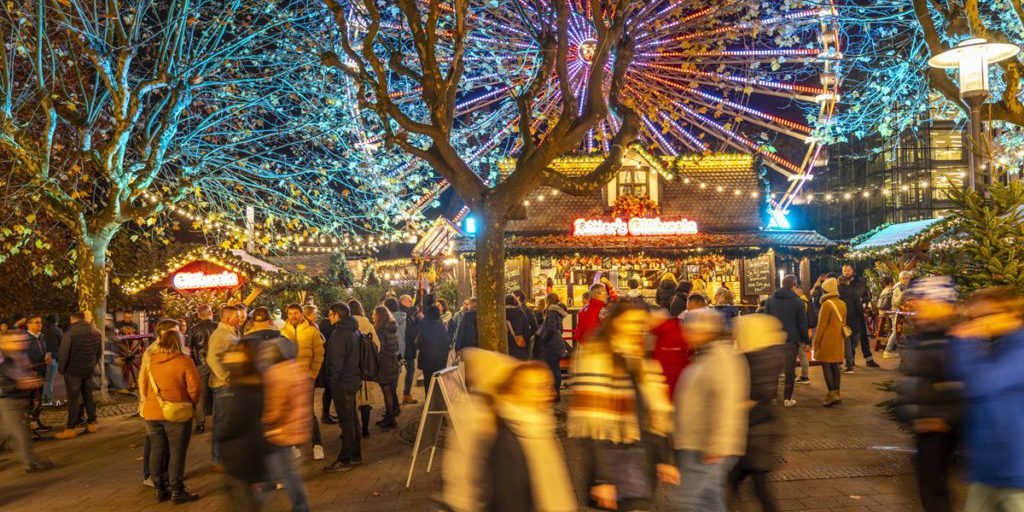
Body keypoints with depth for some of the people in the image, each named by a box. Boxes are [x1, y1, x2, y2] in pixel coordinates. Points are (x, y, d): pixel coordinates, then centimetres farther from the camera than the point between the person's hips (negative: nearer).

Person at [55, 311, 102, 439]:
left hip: (73, 371, -6)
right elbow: (99, 353, 11)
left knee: (73, 399, -2)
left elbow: (63, 354, -15)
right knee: (89, 397, 15)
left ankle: (71, 429, 1)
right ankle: (92, 423, 20)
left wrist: (62, 370, -3)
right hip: (89, 371, 6)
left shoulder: (69, 334, -15)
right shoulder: (96, 333, 6)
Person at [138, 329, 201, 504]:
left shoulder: (150, 360, 6)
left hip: (151, 412, 5)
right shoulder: (184, 361, -11)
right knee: (177, 453, 3)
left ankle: (161, 489, 22)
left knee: (158, 451, 14)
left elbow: (142, 385, 11)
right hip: (176, 413, -5)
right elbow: (195, 387, -13)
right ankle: (177, 492, 7)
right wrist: (192, 404, 3)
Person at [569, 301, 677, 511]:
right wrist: (601, 478, -19)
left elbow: (658, 416, 16)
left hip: (645, 459, 8)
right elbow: (593, 430, -17)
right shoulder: (595, 359, -13)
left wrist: (664, 460, 12)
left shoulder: (645, 364, 13)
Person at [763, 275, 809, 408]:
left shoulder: (771, 299, 7)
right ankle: (787, 398, 4)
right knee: (790, 369, 3)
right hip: (791, 339, -3)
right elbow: (802, 323, -1)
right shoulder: (797, 301, -2)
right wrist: (806, 340, 6)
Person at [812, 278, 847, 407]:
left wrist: (816, 342, -7)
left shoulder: (826, 304, -14)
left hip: (827, 341, -7)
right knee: (835, 366, 11)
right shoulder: (842, 304, 10)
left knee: (826, 366, -4)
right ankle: (837, 394, 14)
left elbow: (821, 325, -13)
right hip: (839, 341, 7)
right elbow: (843, 323, 15)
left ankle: (832, 394, -10)